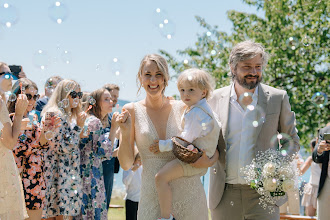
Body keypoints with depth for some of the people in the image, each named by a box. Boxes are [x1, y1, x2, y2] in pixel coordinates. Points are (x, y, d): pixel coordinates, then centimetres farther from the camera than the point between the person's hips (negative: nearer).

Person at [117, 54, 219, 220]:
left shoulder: (182, 109, 0)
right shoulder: (132, 111, -2)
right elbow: (126, 164, -3)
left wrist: (209, 161, -13)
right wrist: (125, 134, -19)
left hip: (189, 195, 1)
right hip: (152, 197, -1)